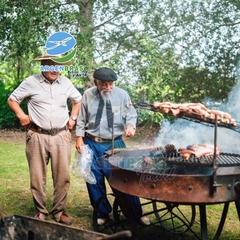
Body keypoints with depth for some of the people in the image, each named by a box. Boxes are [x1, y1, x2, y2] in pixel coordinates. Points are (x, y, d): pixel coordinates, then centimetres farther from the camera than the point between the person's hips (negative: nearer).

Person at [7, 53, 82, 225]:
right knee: (37, 177, 5)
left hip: (61, 136, 2)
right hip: (37, 137, -2)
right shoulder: (31, 82, -1)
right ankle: (41, 212, 22)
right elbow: (12, 99, 9)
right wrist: (21, 116, -3)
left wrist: (73, 118, 12)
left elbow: (78, 100, 22)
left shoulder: (65, 82, 7)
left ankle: (59, 211, 19)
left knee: (62, 177, 3)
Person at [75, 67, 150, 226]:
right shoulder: (88, 95, -1)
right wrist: (79, 138, 1)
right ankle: (102, 213, 28)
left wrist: (131, 125, -21)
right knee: (94, 180, 9)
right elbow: (81, 119, 6)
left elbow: (131, 114, 1)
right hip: (92, 144, 2)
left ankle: (135, 214, 16)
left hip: (115, 144, -2)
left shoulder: (122, 94, -4)